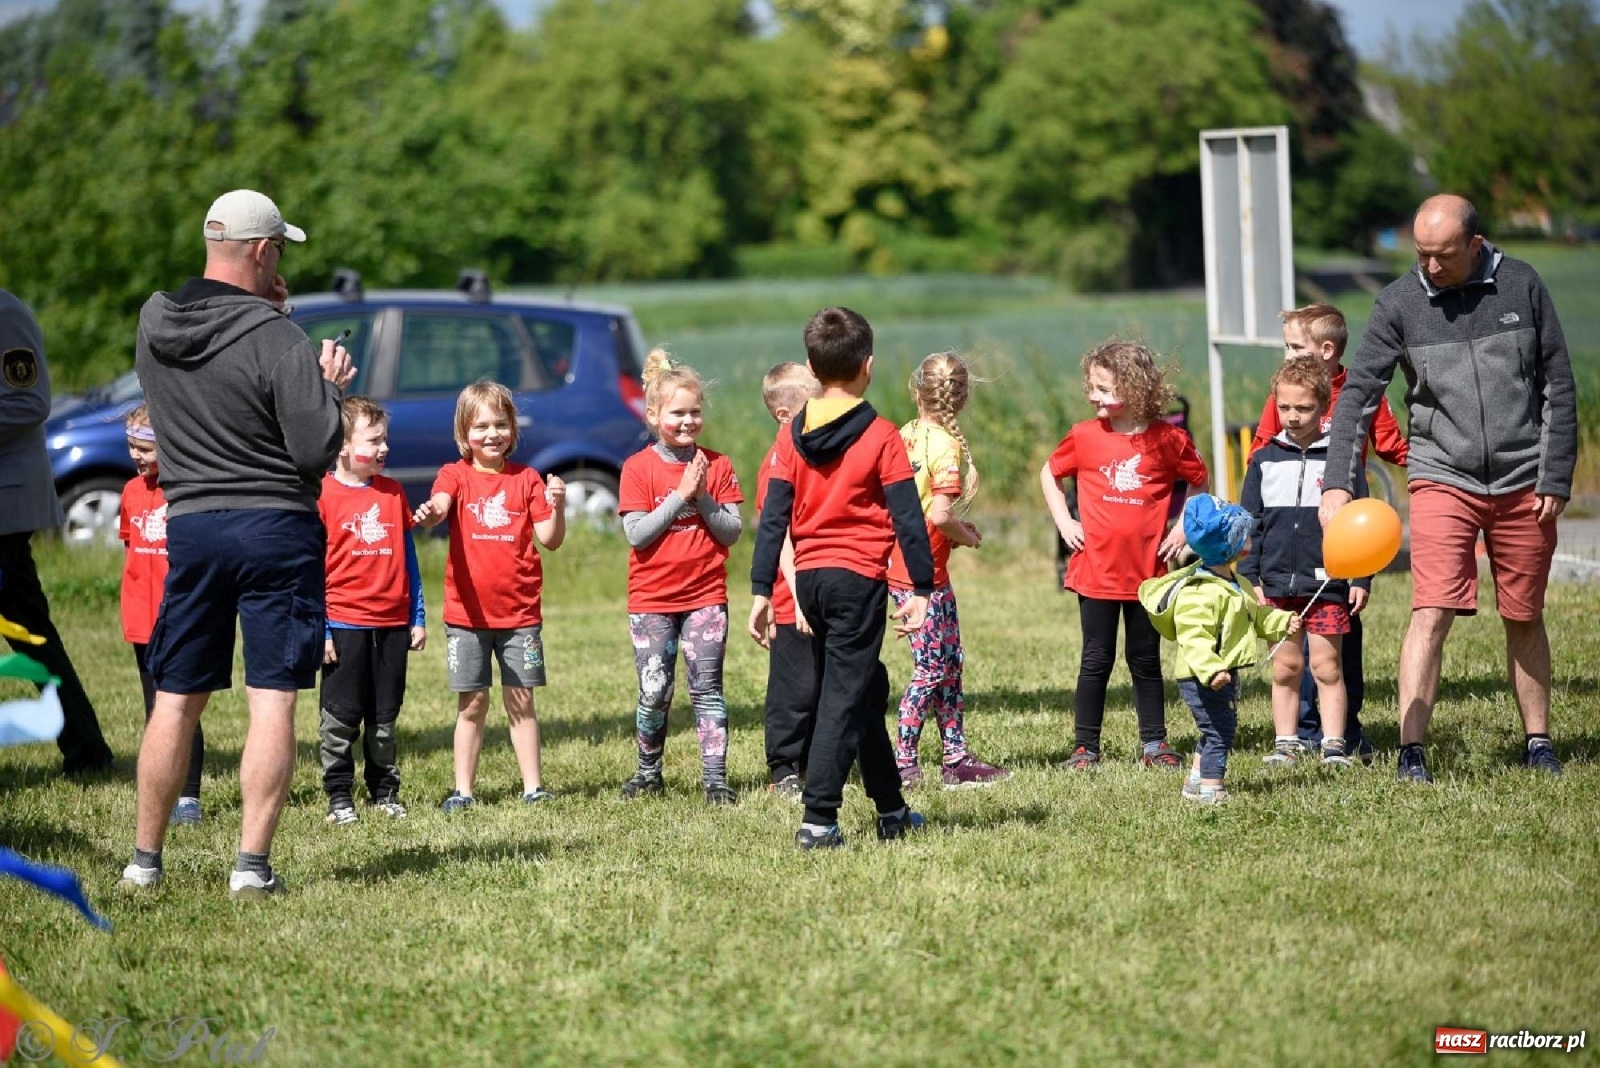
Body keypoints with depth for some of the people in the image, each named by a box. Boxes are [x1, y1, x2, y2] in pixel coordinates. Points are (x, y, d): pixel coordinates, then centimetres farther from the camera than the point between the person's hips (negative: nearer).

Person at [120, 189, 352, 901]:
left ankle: (144, 860, 16)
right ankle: (252, 865, -5)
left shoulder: (152, 322, 2)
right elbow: (318, 454, -15)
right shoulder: (279, 340, -15)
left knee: (175, 701, 12)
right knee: (272, 702, -1)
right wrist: (328, 387, 2)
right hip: (276, 525, -5)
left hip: (188, 524, 5)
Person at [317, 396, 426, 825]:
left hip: (392, 624, 4)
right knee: (341, 718, 1)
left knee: (385, 717, 12)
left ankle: (385, 791, 20)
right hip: (344, 625, -4)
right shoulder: (322, 495, -7)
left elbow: (408, 559, 13)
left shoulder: (393, 493, 8)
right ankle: (338, 796, 8)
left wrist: (418, 618, 10)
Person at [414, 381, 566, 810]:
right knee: (472, 703, 3)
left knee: (521, 700, 4)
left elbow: (550, 539, 2)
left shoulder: (526, 479, 5)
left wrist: (557, 506, -17)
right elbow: (438, 505, -22)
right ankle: (463, 790, 10)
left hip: (519, 610, 1)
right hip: (467, 611, -1)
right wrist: (429, 514, -46)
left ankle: (533, 786, 11)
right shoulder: (456, 475, 0)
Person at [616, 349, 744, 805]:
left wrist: (703, 498, -16)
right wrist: (680, 496, -17)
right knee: (654, 694, 1)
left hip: (706, 596, 1)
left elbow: (733, 532, -2)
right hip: (651, 599, -1)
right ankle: (648, 772, 20)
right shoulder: (638, 468, -3)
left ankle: (716, 778, -2)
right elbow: (637, 534, -12)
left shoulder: (717, 466, 2)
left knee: (707, 688, -3)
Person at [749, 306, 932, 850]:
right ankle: (818, 820, -13)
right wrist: (921, 589, -2)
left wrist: (761, 591, 5)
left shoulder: (792, 436, 4)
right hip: (859, 578, -5)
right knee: (844, 697, -5)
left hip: (809, 578, 5)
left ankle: (892, 810, 27)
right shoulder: (880, 436, -7)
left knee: (866, 687, 18)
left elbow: (772, 519, 2)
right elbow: (907, 518, -7)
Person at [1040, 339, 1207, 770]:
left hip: (1147, 570, 0)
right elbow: (1049, 474, 13)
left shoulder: (1168, 439, -4)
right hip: (1096, 570, 0)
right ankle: (1085, 747, 9)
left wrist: (1183, 528, 2)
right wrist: (1064, 522, 3)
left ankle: (1154, 743, 19)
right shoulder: (1085, 436, -3)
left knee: (1145, 660, 10)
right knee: (1096, 660, 4)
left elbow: (1200, 484, 11)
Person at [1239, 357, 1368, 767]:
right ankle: (1286, 744, 13)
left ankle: (1334, 745, 5)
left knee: (1327, 666, 0)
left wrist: (1360, 580, -2)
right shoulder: (1264, 461, 7)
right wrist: (1250, 578, 3)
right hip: (1276, 584, 2)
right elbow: (1250, 525, 10)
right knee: (1285, 667, 7)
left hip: (1327, 583, -2)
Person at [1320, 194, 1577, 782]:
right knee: (1431, 613, -13)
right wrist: (1337, 483, -16)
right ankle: (1410, 752, -13)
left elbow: (1558, 388, 2)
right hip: (1443, 479, -1)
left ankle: (1537, 742, 24)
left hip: (1523, 484, 1)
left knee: (1525, 619, 11)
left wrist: (1556, 480, -2)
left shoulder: (1521, 286, -2)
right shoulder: (1400, 303, -4)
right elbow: (1358, 393, -5)